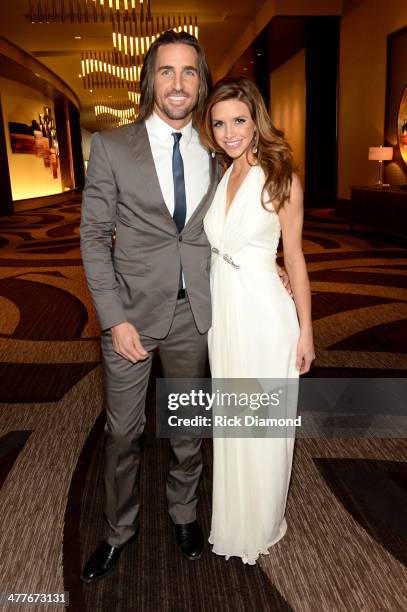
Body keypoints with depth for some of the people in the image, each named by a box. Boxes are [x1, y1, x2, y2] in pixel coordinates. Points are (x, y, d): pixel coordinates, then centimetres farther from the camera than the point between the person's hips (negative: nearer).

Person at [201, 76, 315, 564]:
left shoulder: (281, 179, -8)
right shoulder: (217, 178, 6)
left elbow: (295, 258, -6)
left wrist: (305, 330, -5)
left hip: (265, 313, -5)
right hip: (221, 309, 5)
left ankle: (261, 523, 35)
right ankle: (233, 518, 41)